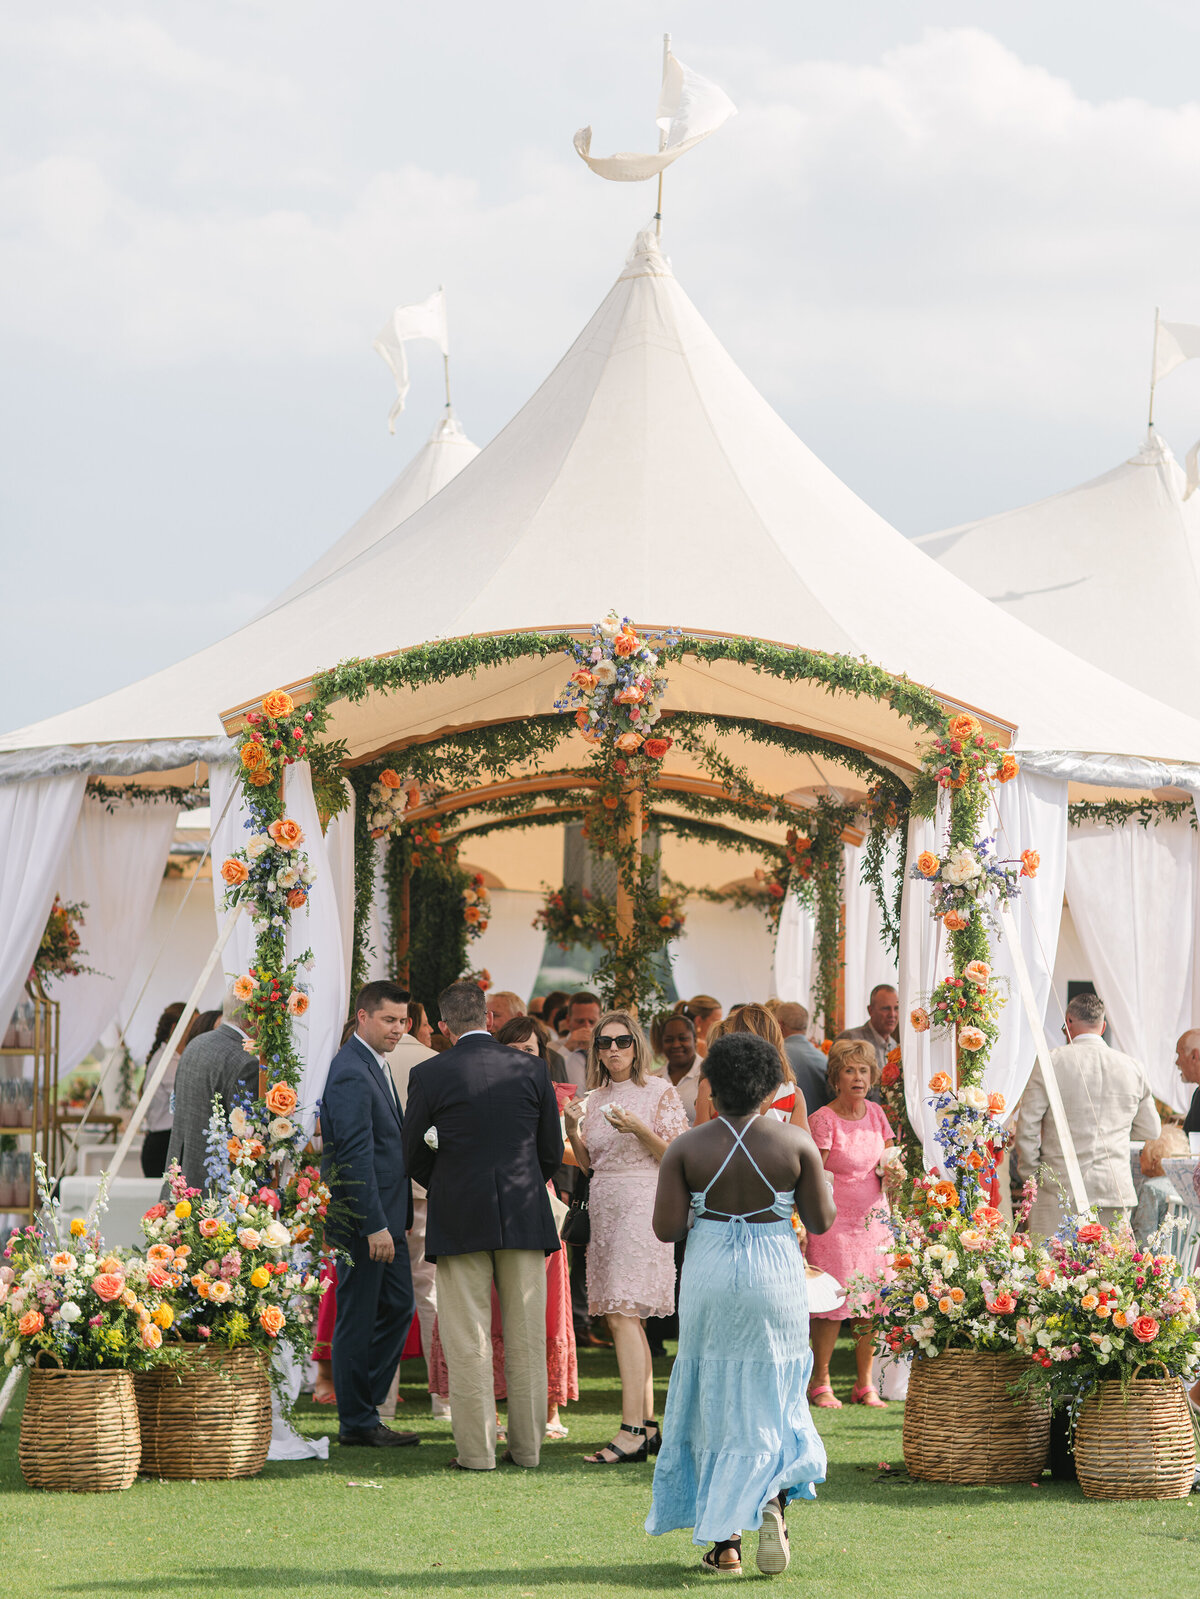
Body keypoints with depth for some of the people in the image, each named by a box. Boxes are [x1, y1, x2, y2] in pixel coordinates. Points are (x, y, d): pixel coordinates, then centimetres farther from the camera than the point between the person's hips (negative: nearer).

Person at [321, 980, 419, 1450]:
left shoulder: (375, 1067, 15)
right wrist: (375, 1226, -23)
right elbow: (355, 1155, -22)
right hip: (362, 1218, -10)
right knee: (357, 1318, -2)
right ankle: (357, 1424, 5)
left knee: (398, 1307, 14)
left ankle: (365, 1406, 20)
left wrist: (391, 1221, 18)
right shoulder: (351, 1073, -17)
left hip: (384, 1217, 10)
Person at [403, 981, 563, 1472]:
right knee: (525, 1338, 8)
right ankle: (527, 1445, 11)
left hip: (459, 1222, -2)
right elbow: (551, 1150, 7)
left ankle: (477, 1450, 0)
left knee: (468, 1340, 2)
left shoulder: (429, 1075, -5)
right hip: (525, 1219, 2)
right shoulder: (532, 1070, 1)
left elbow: (414, 1154, 3)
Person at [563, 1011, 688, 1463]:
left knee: (623, 1315, -15)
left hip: (642, 1204, -7)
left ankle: (631, 1430, -18)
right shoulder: (595, 1099, 15)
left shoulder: (659, 1092, -3)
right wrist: (572, 1129, 1)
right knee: (626, 1319, 7)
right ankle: (647, 1424, 12)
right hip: (603, 1206, 7)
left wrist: (640, 1129, -20)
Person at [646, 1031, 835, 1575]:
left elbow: (666, 1227, -8)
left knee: (716, 1405, 10)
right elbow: (821, 1221, -2)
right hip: (775, 1280, 0)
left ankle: (725, 1541, 11)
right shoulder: (796, 1143, -6)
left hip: (711, 1279, 0)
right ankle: (772, 1498, -15)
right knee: (770, 1399, 13)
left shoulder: (686, 1148, -5)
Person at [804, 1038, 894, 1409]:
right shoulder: (823, 1120, -8)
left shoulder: (875, 1114, 9)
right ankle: (820, 1383, 5)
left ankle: (865, 1385, 10)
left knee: (872, 1301, 1)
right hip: (834, 1220, -5)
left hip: (874, 1218, 5)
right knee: (833, 1302, -7)